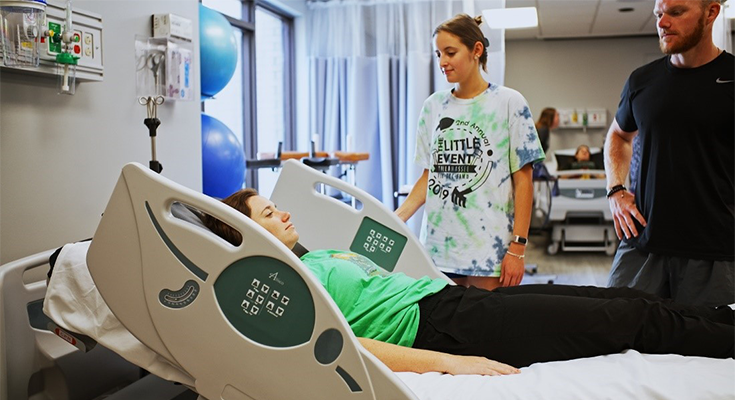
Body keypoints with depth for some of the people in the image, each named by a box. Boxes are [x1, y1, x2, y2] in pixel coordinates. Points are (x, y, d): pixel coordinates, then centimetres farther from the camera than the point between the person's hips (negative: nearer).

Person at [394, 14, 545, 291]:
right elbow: (429, 175, 13)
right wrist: (396, 219, -1)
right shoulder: (433, 106, 9)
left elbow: (523, 180, -3)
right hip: (437, 245, 4)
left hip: (490, 248, -3)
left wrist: (517, 248, -8)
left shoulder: (509, 103, -2)